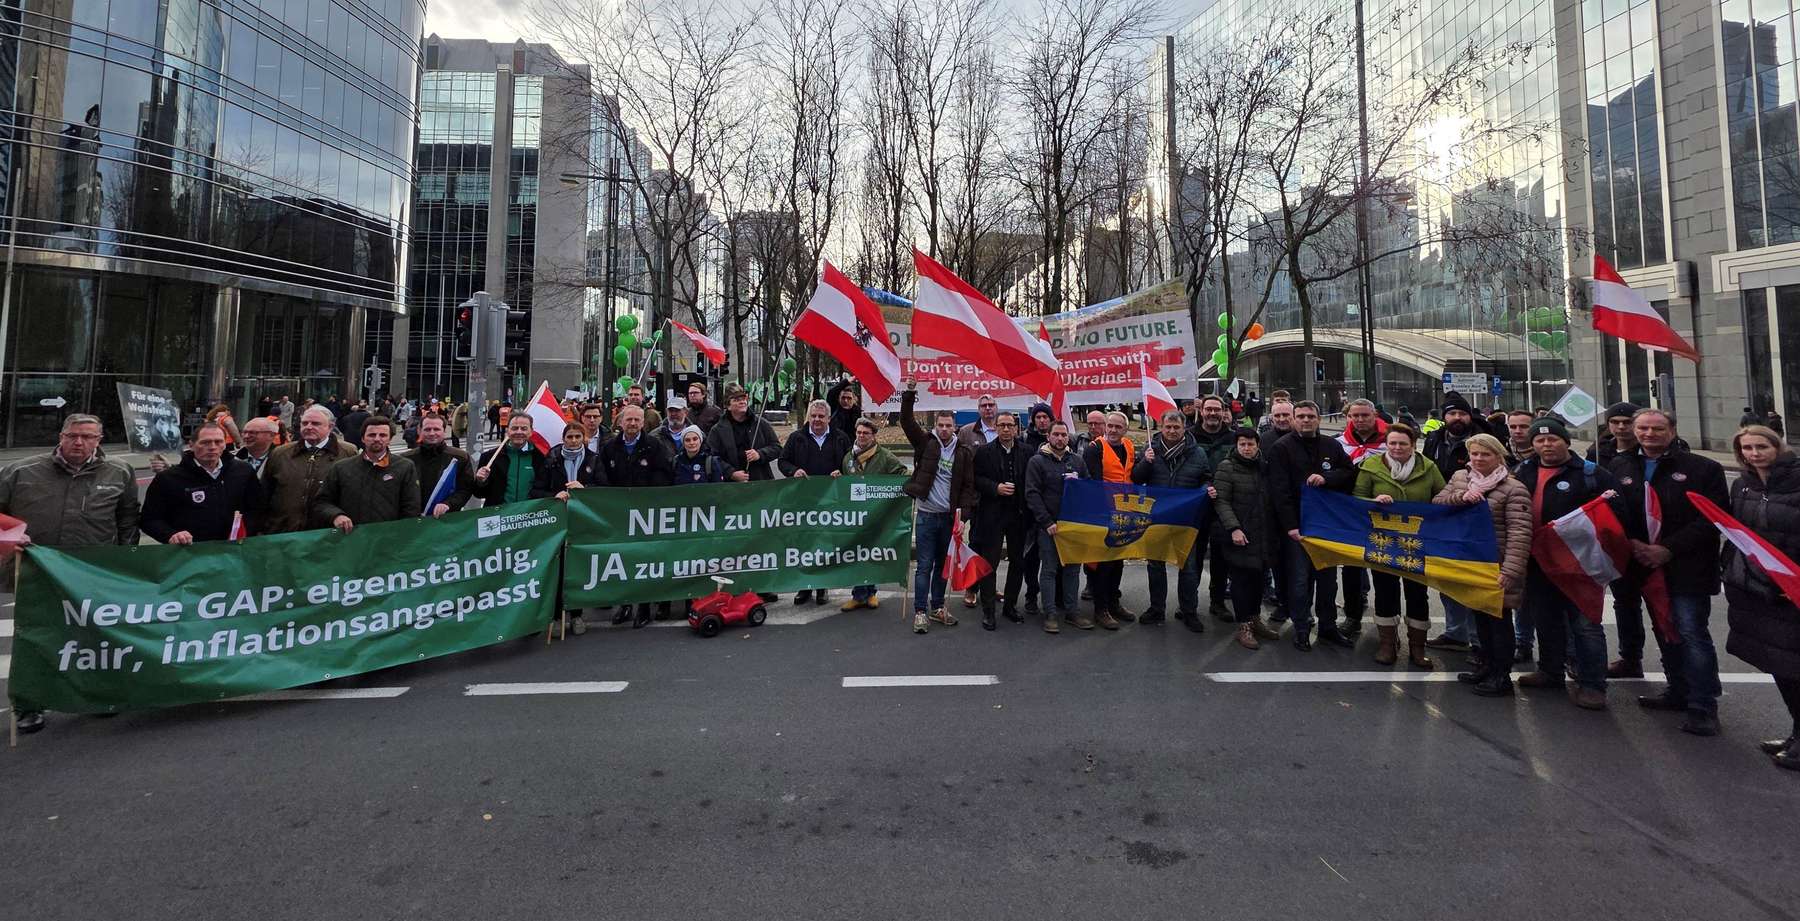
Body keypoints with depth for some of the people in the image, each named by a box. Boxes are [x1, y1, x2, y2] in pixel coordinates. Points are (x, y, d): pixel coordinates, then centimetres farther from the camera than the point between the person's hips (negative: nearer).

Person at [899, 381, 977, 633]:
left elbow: (968, 485, 4)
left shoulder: (964, 452, 3)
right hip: (927, 514, -2)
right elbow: (907, 421, -8)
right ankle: (920, 612, 8)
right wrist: (909, 395, -20)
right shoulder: (925, 442, 0)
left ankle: (937, 608, 27)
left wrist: (963, 511, -7)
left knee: (943, 564, 13)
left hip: (949, 516, 2)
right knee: (924, 565, 0)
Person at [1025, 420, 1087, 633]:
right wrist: (1047, 522, -16)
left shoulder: (1077, 460, 9)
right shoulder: (1037, 461, -3)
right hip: (1048, 525, -4)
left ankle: (1071, 611, 19)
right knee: (1049, 569, 1)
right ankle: (1051, 614, 8)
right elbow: (1032, 494, -9)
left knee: (1072, 568, 9)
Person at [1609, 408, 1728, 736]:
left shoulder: (1703, 468, -2)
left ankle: (1703, 707, 3)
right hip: (1645, 565, 4)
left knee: (1692, 633, -6)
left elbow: (1713, 517, -7)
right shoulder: (1618, 468, 7)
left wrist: (1668, 549, -15)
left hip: (1688, 569, -4)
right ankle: (1679, 692, 29)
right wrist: (1631, 544, -9)